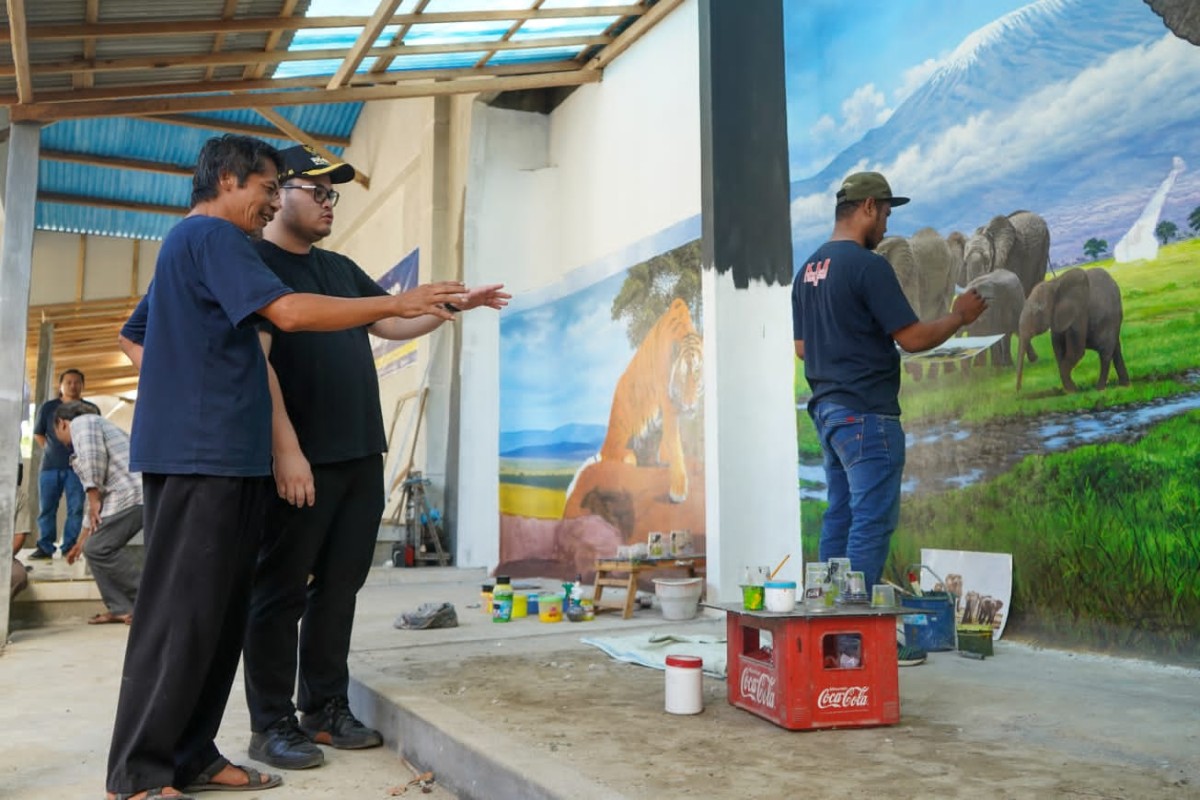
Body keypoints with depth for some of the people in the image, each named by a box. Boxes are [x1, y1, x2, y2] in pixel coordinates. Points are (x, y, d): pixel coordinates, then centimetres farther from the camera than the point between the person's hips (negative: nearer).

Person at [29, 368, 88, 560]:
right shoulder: (48, 407, 5)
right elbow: (38, 433, 13)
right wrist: (51, 451, 4)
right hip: (50, 466, 1)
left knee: (76, 508, -2)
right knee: (46, 508, 4)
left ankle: (70, 547, 4)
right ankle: (45, 547, 10)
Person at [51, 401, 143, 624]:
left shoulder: (82, 422, 7)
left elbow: (93, 454, -16)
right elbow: (101, 494, 33)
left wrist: (93, 498, -11)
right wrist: (81, 541, 35)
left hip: (132, 492, -10)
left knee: (99, 548, -8)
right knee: (95, 547, 13)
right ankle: (121, 608, 11)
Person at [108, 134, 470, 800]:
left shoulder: (182, 243, 25)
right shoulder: (212, 235, -7)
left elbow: (132, 337, 33)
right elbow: (289, 311, -21)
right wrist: (401, 302, -16)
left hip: (214, 456, 10)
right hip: (202, 454, -10)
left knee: (219, 614, 10)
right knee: (180, 614, -6)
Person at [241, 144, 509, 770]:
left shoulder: (340, 268, 20)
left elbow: (394, 323, 24)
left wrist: (457, 302, 10)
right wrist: (286, 448, -21)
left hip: (361, 457, 7)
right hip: (301, 459, -7)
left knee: (339, 587, 11)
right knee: (281, 592, 2)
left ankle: (327, 708, 22)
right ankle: (271, 725, 12)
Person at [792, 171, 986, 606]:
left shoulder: (807, 270, 12)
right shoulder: (868, 265, -14)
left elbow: (801, 347, 18)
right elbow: (913, 338, -14)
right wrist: (960, 315, 1)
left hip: (827, 409, 9)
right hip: (866, 412, -9)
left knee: (839, 516, 15)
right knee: (873, 521, -3)